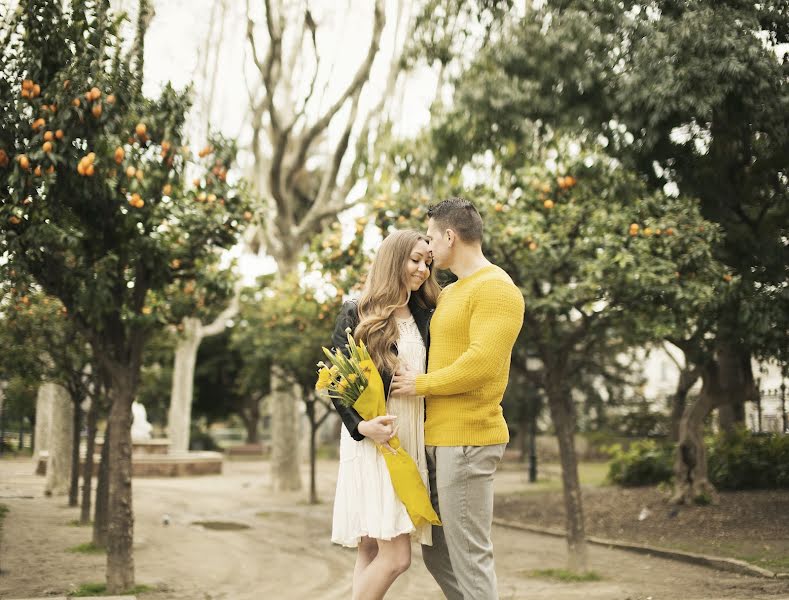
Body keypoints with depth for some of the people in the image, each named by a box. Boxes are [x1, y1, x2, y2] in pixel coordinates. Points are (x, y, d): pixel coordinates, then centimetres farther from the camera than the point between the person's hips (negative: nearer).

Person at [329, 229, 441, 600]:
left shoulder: (425, 317, 14)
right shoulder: (356, 315, -1)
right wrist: (360, 425, -18)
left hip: (412, 439, 5)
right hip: (371, 438, -5)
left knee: (372, 549, 6)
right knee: (396, 555, -12)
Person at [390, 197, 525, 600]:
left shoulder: (496, 288, -11)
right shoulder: (448, 294, 18)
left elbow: (482, 362, -22)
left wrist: (420, 384, -12)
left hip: (467, 440, -10)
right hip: (437, 438, 10)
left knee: (468, 556, -4)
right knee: (435, 552, 14)